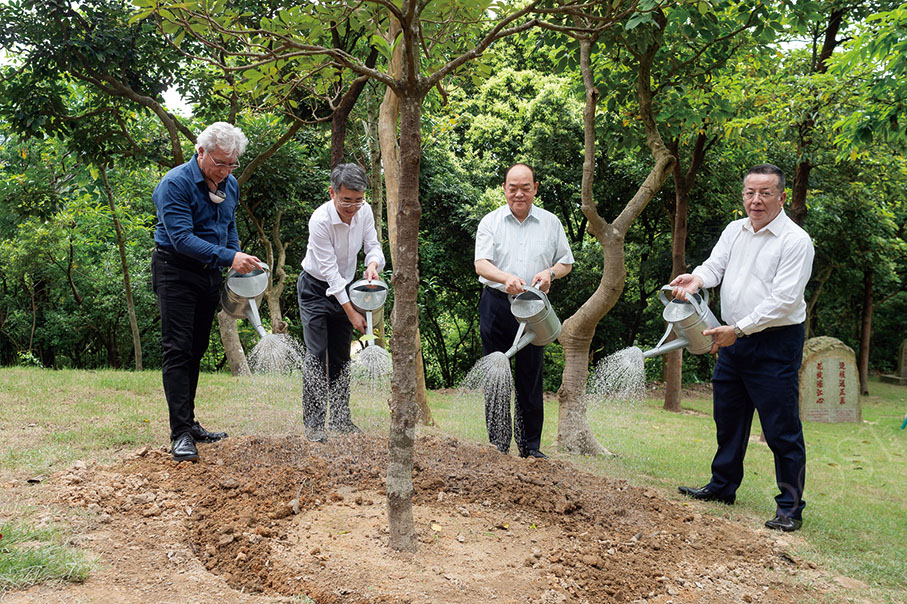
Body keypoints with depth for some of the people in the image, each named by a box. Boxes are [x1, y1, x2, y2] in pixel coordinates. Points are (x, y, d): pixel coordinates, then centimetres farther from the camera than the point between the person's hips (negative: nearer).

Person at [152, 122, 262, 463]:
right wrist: (229, 258, -33)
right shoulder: (175, 184, -17)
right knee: (178, 351, -10)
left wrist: (240, 264, 4)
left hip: (209, 274, 7)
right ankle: (180, 434, -11)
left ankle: (190, 424, 19)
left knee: (196, 351, 11)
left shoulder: (230, 185, 6)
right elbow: (182, 238, -25)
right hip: (176, 272, -7)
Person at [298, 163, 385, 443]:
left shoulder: (364, 211, -13)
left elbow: (373, 246, -3)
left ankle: (341, 419, 15)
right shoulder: (320, 220, -29)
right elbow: (329, 271, -28)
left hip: (344, 287, 5)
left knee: (341, 356, 8)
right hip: (316, 288, -5)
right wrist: (351, 311, -27)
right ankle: (313, 423, -7)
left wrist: (373, 264, -29)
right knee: (317, 354, -11)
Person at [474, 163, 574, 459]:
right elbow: (481, 263, -7)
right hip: (496, 305, -1)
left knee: (530, 378, 3)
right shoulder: (490, 221, 4)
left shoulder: (551, 222, 9)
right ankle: (498, 446, 10)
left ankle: (531, 447, 12)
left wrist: (550, 272, -8)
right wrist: (506, 278, -27)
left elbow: (566, 261, 15)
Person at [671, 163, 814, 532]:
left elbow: (783, 300, -18)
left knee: (782, 429, -3)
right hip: (732, 339, 7)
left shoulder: (795, 241, -12)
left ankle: (790, 507, 8)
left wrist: (738, 329, -22)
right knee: (728, 419, 18)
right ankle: (723, 486, 33)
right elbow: (715, 265, 2)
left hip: (775, 343, -7)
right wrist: (696, 278, -22)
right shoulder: (734, 231, 10)